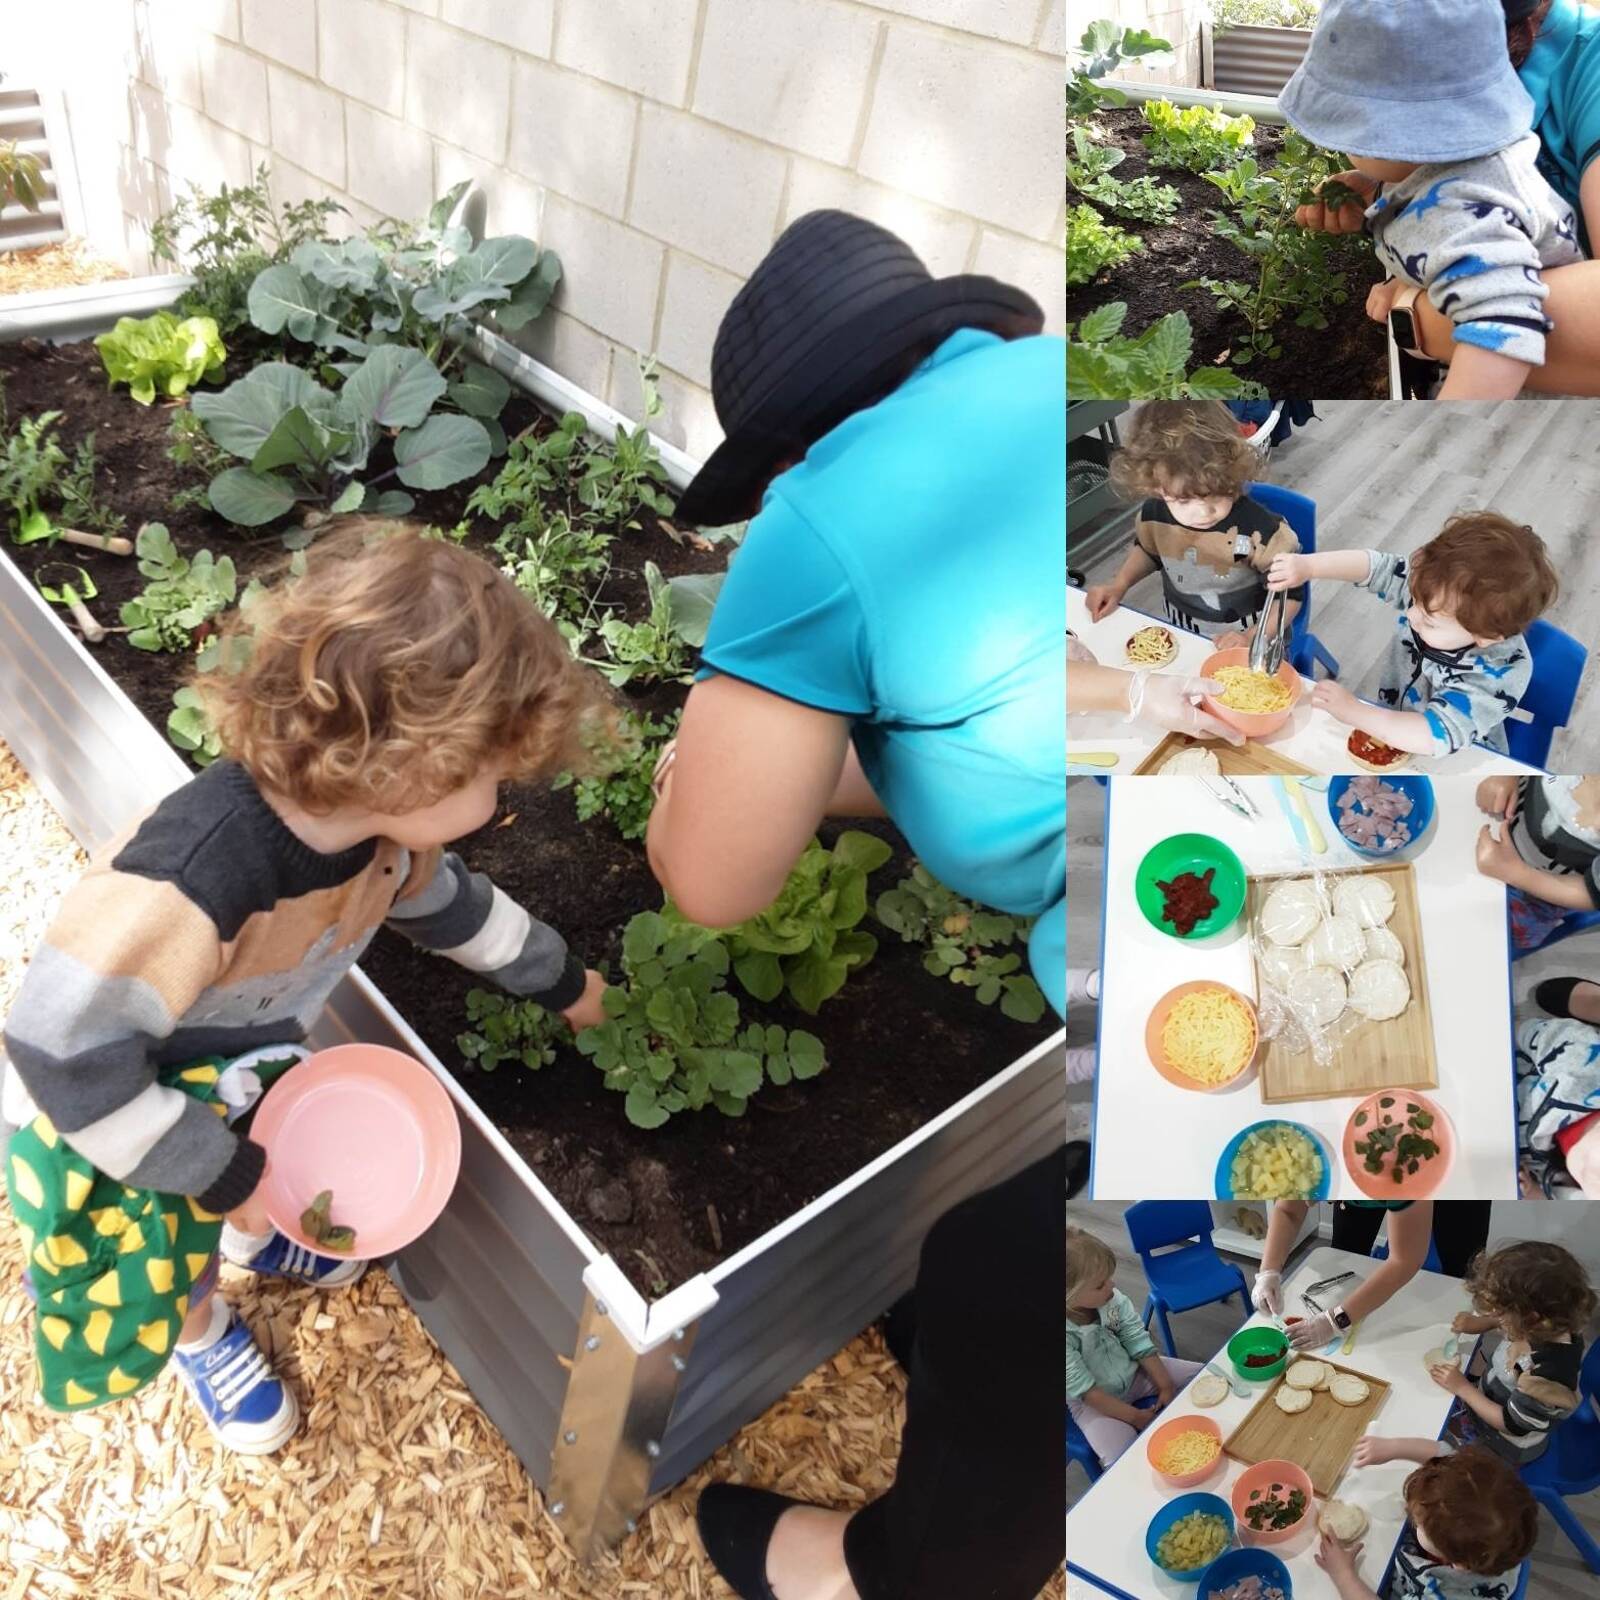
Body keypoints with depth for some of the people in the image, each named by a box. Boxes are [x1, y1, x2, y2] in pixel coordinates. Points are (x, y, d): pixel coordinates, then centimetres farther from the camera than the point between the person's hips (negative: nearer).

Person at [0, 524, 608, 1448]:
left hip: (244, 1059, 5)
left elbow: (444, 900, 0)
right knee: (166, 1245, 18)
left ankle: (257, 1237, 60)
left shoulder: (380, 821, -23)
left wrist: (559, 980, 13)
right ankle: (203, 1334, 52)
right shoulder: (189, 885, -48)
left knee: (268, 1164, 24)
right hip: (99, 1097, -5)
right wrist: (223, 1172, -27)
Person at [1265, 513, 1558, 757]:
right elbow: (1375, 565, -10)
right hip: (1393, 731, 6)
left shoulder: (1500, 672, -31)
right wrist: (1307, 565, -25)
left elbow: (1435, 736, -35)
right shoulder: (1439, 588, -18)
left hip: (1457, 765, -6)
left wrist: (1352, 711, -33)